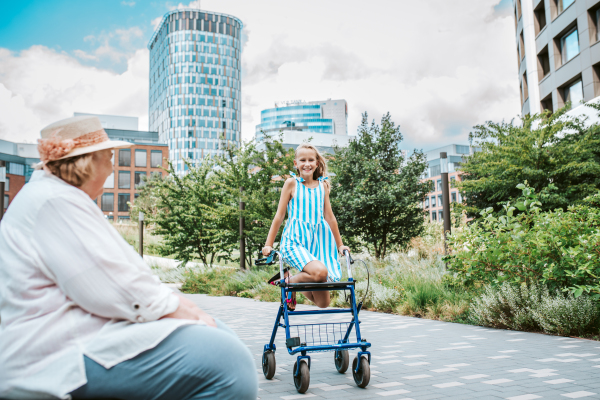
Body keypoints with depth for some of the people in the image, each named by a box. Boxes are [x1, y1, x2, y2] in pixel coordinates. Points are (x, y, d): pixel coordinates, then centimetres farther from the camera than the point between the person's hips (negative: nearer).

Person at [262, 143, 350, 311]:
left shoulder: (323, 185, 10)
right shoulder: (292, 183, 0)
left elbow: (329, 217, 15)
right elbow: (279, 216, 2)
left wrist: (340, 244, 18)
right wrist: (268, 245, 0)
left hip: (318, 240, 4)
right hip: (295, 240, -4)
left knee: (323, 303, 0)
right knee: (320, 272, -34)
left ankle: (301, 283, 32)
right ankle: (290, 282, -4)